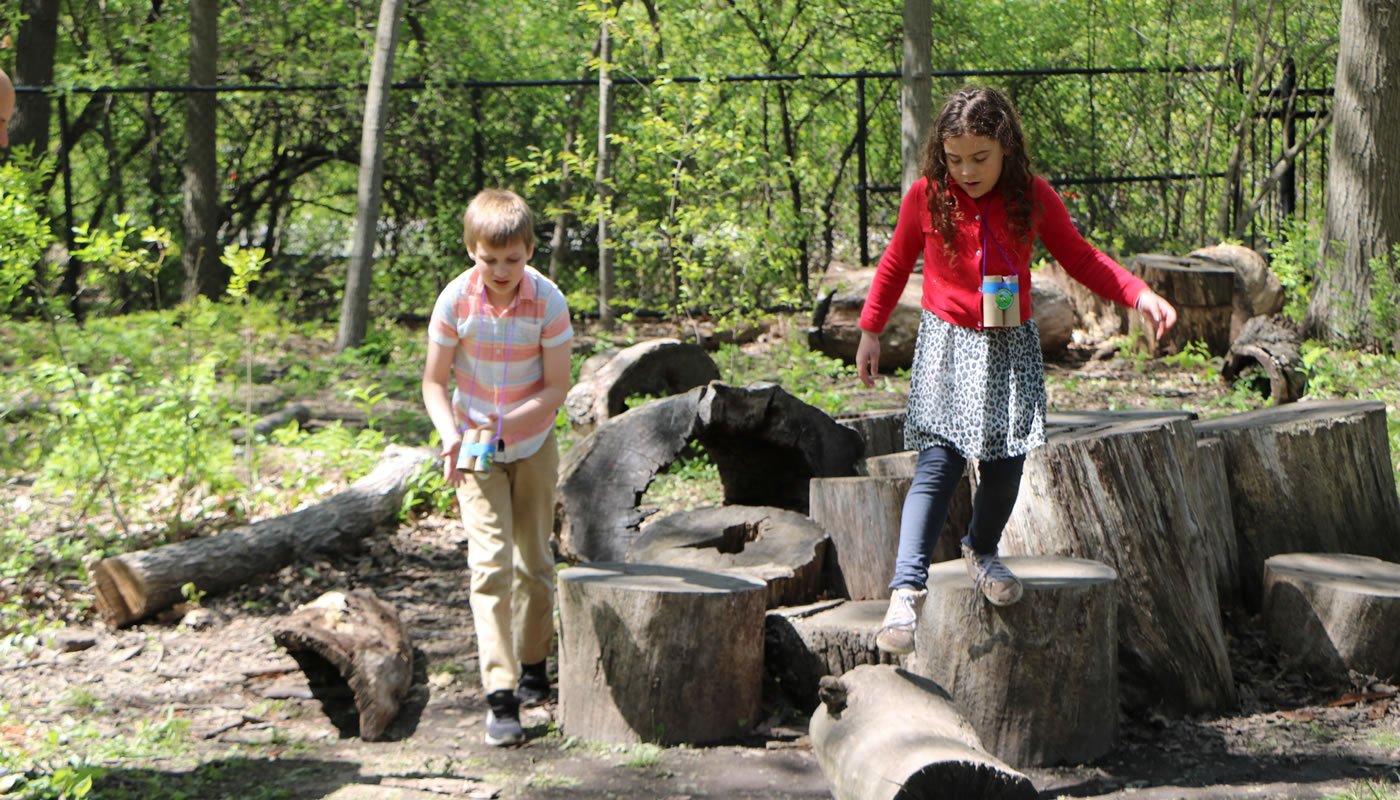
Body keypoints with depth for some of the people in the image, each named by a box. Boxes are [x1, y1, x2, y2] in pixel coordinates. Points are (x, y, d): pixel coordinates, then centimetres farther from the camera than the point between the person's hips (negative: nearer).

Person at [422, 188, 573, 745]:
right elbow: (435, 381, -7)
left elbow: (557, 386, -12)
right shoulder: (455, 300, -15)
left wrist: (506, 422, -26)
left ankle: (533, 665, 33)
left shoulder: (548, 301, -16)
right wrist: (452, 438, -23)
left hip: (533, 444, 1)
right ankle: (500, 697, -14)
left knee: (536, 562, 11)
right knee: (491, 562, -12)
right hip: (476, 449, -1)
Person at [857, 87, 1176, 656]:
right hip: (946, 343, -2)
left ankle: (982, 551, 33)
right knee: (938, 462, -15)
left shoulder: (1034, 198, -3)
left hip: (1012, 347, 2)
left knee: (1005, 461, 2)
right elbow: (896, 263, 10)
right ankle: (906, 590, -18)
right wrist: (870, 331, 15)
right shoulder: (926, 197, -5)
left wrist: (1140, 295, -1)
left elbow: (1079, 258, 9)